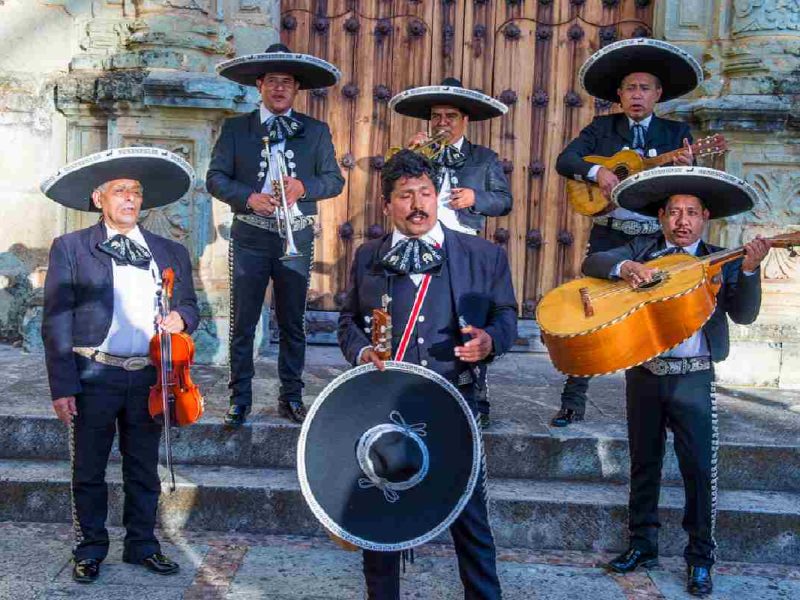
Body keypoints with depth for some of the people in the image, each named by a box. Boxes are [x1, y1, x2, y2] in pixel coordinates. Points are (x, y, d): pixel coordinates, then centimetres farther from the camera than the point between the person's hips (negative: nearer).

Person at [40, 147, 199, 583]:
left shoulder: (171, 253, 9)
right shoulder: (70, 249, 0)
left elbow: (189, 307, 16)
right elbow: (56, 323, -4)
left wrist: (181, 317, -9)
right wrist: (62, 386, -11)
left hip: (149, 378, 3)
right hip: (94, 377, -2)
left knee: (144, 469, 13)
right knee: (88, 470, 9)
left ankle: (141, 544, 29)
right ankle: (90, 549, 25)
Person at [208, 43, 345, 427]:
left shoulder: (316, 131, 9)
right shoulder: (235, 129, 6)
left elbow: (335, 180, 5)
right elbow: (215, 178, 1)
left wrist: (303, 187, -14)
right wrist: (249, 197, -16)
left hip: (297, 239, 1)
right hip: (250, 238, -1)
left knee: (293, 323, 8)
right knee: (243, 322, 2)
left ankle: (291, 396, 19)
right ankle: (240, 399, 12)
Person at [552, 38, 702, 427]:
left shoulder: (677, 133, 7)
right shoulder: (602, 128, 8)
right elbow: (564, 160, -3)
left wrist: (687, 169, -22)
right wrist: (598, 171, -20)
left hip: (658, 240, 0)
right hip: (609, 237, 0)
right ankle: (573, 403, 5)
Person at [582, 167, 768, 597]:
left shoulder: (721, 262, 4)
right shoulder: (641, 250, 7)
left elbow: (743, 314, -7)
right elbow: (591, 263, -4)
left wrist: (749, 270, -23)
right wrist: (624, 267, -23)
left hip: (693, 379, -2)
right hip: (643, 373, 2)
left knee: (700, 469, -1)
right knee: (643, 463, 14)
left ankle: (700, 558, 15)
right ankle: (642, 545, 29)